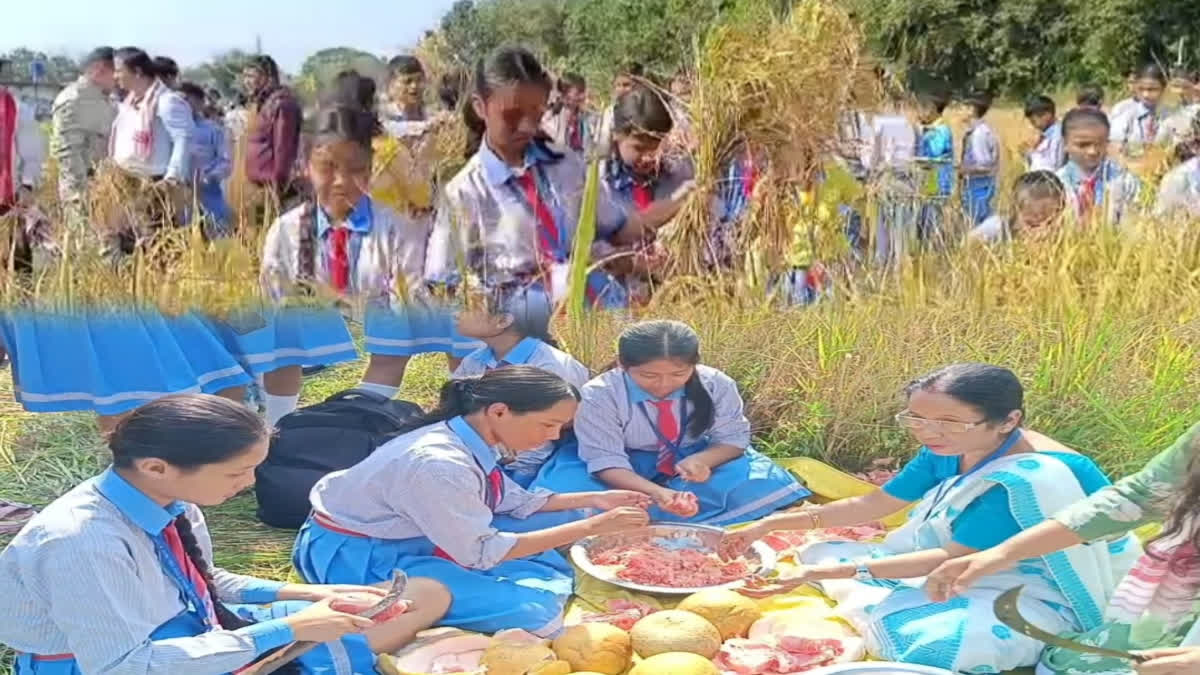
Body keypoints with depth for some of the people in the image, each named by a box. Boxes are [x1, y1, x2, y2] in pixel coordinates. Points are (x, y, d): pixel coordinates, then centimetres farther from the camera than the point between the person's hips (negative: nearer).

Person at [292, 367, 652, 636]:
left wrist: (591, 500, 1)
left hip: (410, 537, 9)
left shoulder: (469, 440, -5)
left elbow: (513, 501, 11)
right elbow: (482, 554, -25)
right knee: (531, 608, -20)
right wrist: (592, 527, -24)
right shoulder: (440, 464, -33)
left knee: (550, 568, 7)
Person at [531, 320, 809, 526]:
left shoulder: (716, 385, -17)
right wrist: (656, 493, -46)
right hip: (628, 473, -3)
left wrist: (701, 460, -33)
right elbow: (605, 461, -27)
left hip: (690, 463, 3)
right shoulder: (599, 395, -25)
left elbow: (732, 438, -8)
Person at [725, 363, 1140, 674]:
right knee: (820, 552, 6)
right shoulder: (947, 452, -5)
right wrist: (770, 525, -1)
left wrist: (826, 574, -32)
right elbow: (872, 506, 6)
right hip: (964, 567, 8)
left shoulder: (1034, 476, -31)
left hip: (1033, 594, -8)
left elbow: (952, 559, -28)